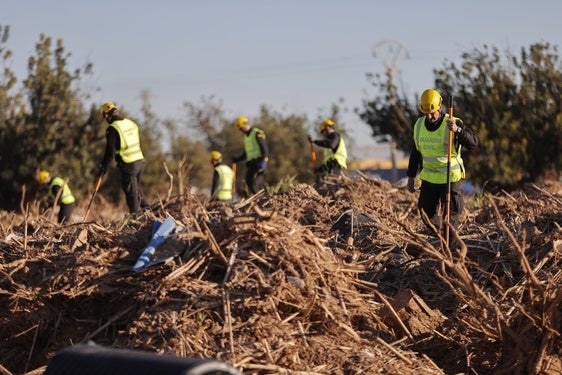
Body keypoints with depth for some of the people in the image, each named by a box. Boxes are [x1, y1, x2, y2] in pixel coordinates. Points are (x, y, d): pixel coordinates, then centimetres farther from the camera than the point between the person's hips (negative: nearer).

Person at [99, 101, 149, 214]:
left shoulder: (112, 129, -13)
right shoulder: (131, 123, 9)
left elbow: (110, 152, -13)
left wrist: (103, 166, -1)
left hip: (128, 165, -7)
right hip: (140, 160, 7)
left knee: (131, 192, 1)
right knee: (136, 187, 23)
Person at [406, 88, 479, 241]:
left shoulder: (453, 123, -13)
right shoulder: (419, 125, 3)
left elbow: (473, 142, -24)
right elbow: (415, 152, 14)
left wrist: (457, 130, -40)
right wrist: (411, 176, 14)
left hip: (450, 177, -5)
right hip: (429, 177, 5)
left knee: (451, 215, -1)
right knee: (426, 214, 8)